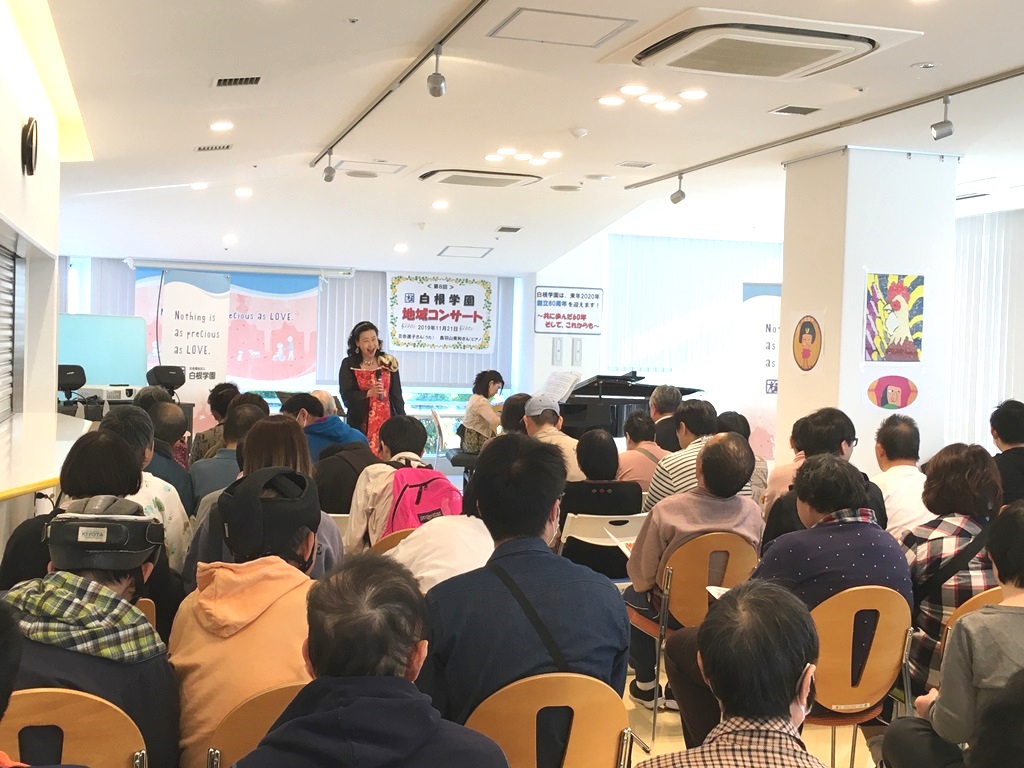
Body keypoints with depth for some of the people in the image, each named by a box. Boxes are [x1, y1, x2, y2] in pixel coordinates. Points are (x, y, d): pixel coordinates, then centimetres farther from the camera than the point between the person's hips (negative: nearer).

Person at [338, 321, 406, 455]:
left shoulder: (388, 363, 6)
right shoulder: (349, 364, 1)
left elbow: (397, 395, 8)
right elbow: (346, 396, -6)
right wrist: (369, 393, -21)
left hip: (386, 422, 1)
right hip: (360, 425, -1)